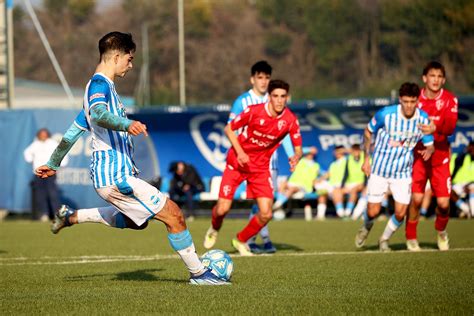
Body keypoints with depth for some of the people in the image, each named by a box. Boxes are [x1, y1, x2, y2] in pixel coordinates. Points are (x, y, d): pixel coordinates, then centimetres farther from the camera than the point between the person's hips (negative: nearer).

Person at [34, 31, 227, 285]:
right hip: (115, 175, -10)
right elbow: (98, 114, -35)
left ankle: (71, 216, 29)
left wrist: (53, 164, 35)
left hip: (110, 173, 10)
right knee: (173, 215, -9)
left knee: (137, 221, 28)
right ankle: (198, 273, -1)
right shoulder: (99, 84, -12)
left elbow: (74, 131, 28)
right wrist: (126, 124, -53)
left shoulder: (101, 86, 19)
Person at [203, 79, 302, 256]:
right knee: (222, 209, -8)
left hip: (260, 168, 2)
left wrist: (295, 158, -29)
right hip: (237, 163, -2)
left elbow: (298, 149, -5)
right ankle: (214, 230, 31)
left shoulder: (290, 120, -12)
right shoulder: (254, 111, -19)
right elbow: (228, 129, -7)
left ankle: (241, 241, 19)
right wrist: (239, 152, -20)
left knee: (266, 214, -11)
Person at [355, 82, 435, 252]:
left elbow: (430, 145, -1)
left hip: (403, 173, 2)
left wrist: (428, 151, -27)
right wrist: (366, 158, 1)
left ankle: (384, 239, 25)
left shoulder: (423, 119, -11)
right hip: (380, 169, -2)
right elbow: (368, 131, 0)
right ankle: (366, 228, 36)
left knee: (400, 213, -5)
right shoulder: (386, 114, -18)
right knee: (373, 212, -1)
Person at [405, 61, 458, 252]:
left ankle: (441, 231, 27)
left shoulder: (450, 100, -7)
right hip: (418, 154, 0)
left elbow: (450, 127, -20)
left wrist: (435, 128, -37)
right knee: (416, 198, -11)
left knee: (443, 202, -5)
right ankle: (411, 238, 9)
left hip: (440, 156, 0)